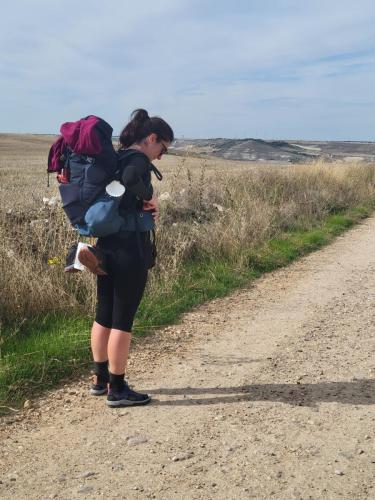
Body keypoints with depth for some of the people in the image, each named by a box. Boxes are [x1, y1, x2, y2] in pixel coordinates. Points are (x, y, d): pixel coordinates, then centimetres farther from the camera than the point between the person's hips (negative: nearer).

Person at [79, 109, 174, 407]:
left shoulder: (116, 158, 13)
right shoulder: (138, 160, -13)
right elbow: (130, 179, -36)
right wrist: (150, 196, -19)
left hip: (107, 247, 9)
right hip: (131, 250, -9)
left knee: (104, 315, 16)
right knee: (123, 320, 0)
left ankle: (100, 379, 30)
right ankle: (117, 389, 12)